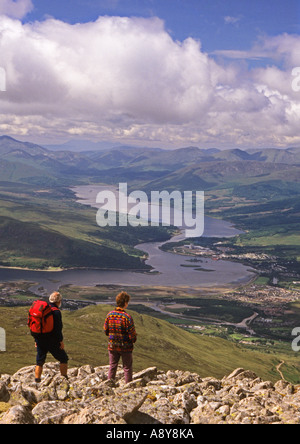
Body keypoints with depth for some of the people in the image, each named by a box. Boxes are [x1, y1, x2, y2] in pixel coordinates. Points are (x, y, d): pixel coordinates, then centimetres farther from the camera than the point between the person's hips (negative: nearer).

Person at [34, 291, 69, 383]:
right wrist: (61, 341, -10)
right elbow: (57, 328, -17)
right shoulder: (56, 311, -13)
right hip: (52, 341, -6)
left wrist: (36, 340, 20)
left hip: (40, 340, 6)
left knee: (39, 362, 13)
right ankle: (64, 378, 9)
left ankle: (37, 380, 9)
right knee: (63, 359, 9)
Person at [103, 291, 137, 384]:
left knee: (112, 366, 15)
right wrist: (133, 340, 5)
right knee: (127, 368, 10)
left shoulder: (109, 315, -4)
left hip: (112, 346, 4)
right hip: (125, 346, -4)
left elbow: (105, 330, 5)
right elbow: (132, 333, -16)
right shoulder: (127, 317, -19)